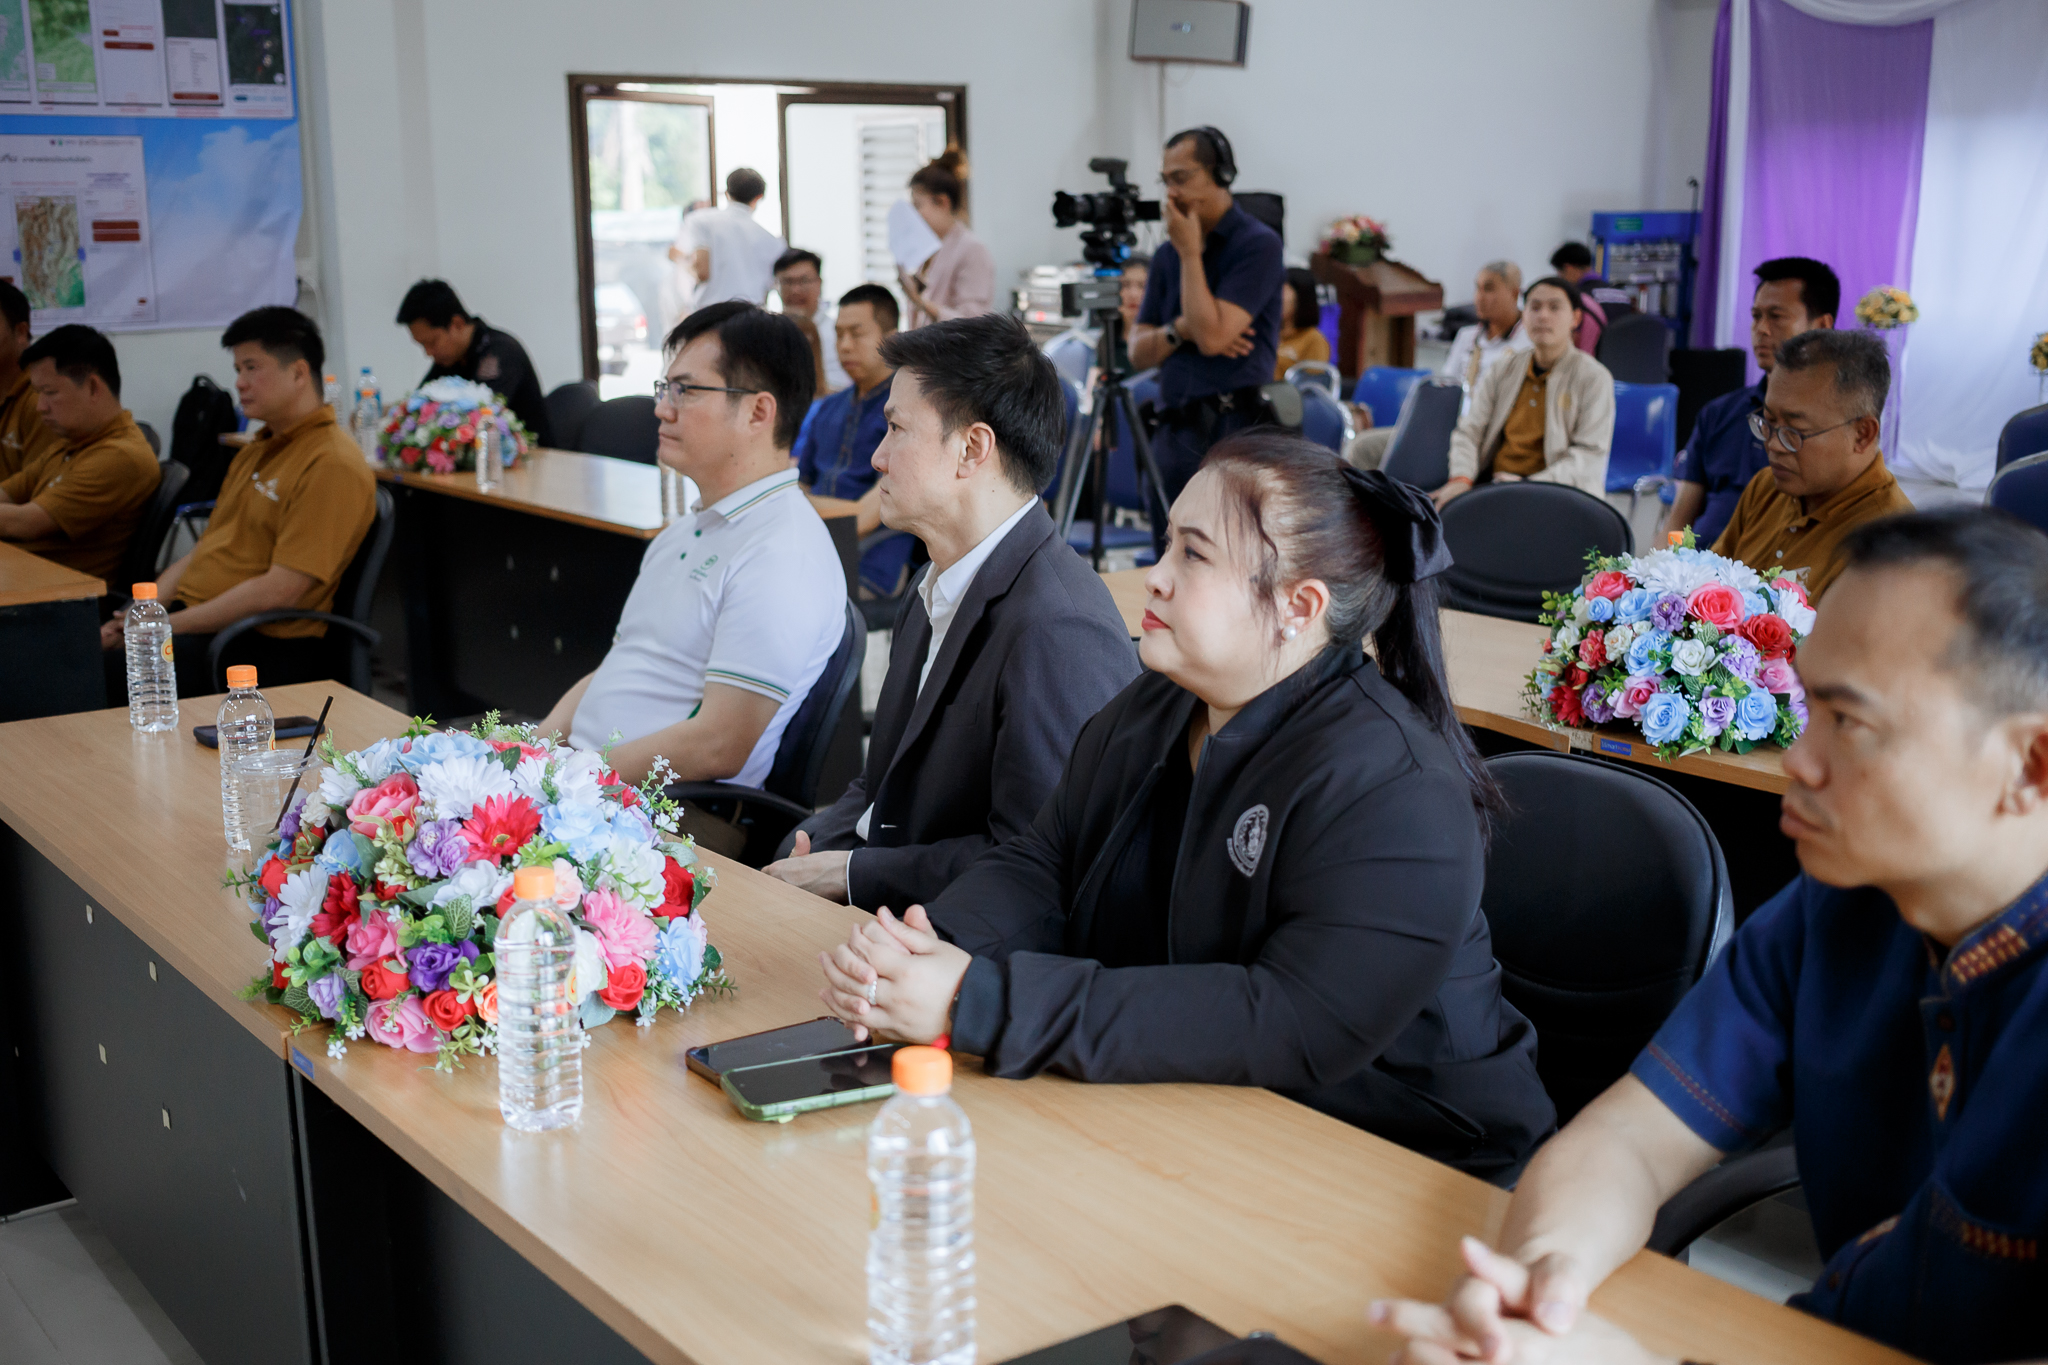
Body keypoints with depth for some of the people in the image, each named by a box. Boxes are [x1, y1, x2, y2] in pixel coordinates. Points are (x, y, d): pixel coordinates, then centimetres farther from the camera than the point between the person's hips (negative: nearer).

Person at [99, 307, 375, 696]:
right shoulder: (256, 453, 22)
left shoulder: (333, 467, -12)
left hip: (261, 647, -9)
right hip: (189, 623, 9)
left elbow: (280, 592, -18)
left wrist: (169, 625, -15)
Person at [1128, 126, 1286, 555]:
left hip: (1233, 434, -7)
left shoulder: (1257, 243, -6)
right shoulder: (1167, 254, 15)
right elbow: (1139, 353, 12)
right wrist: (1180, 330, -8)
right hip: (1173, 432, 7)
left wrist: (1189, 253, -9)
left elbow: (1212, 336, -17)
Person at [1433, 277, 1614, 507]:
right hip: (1493, 484, 4)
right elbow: (1468, 431, 11)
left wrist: (1531, 484, -20)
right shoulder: (1503, 371, 16)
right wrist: (1460, 479, -12)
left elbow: (1590, 453, -6)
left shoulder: (1594, 377, 3)